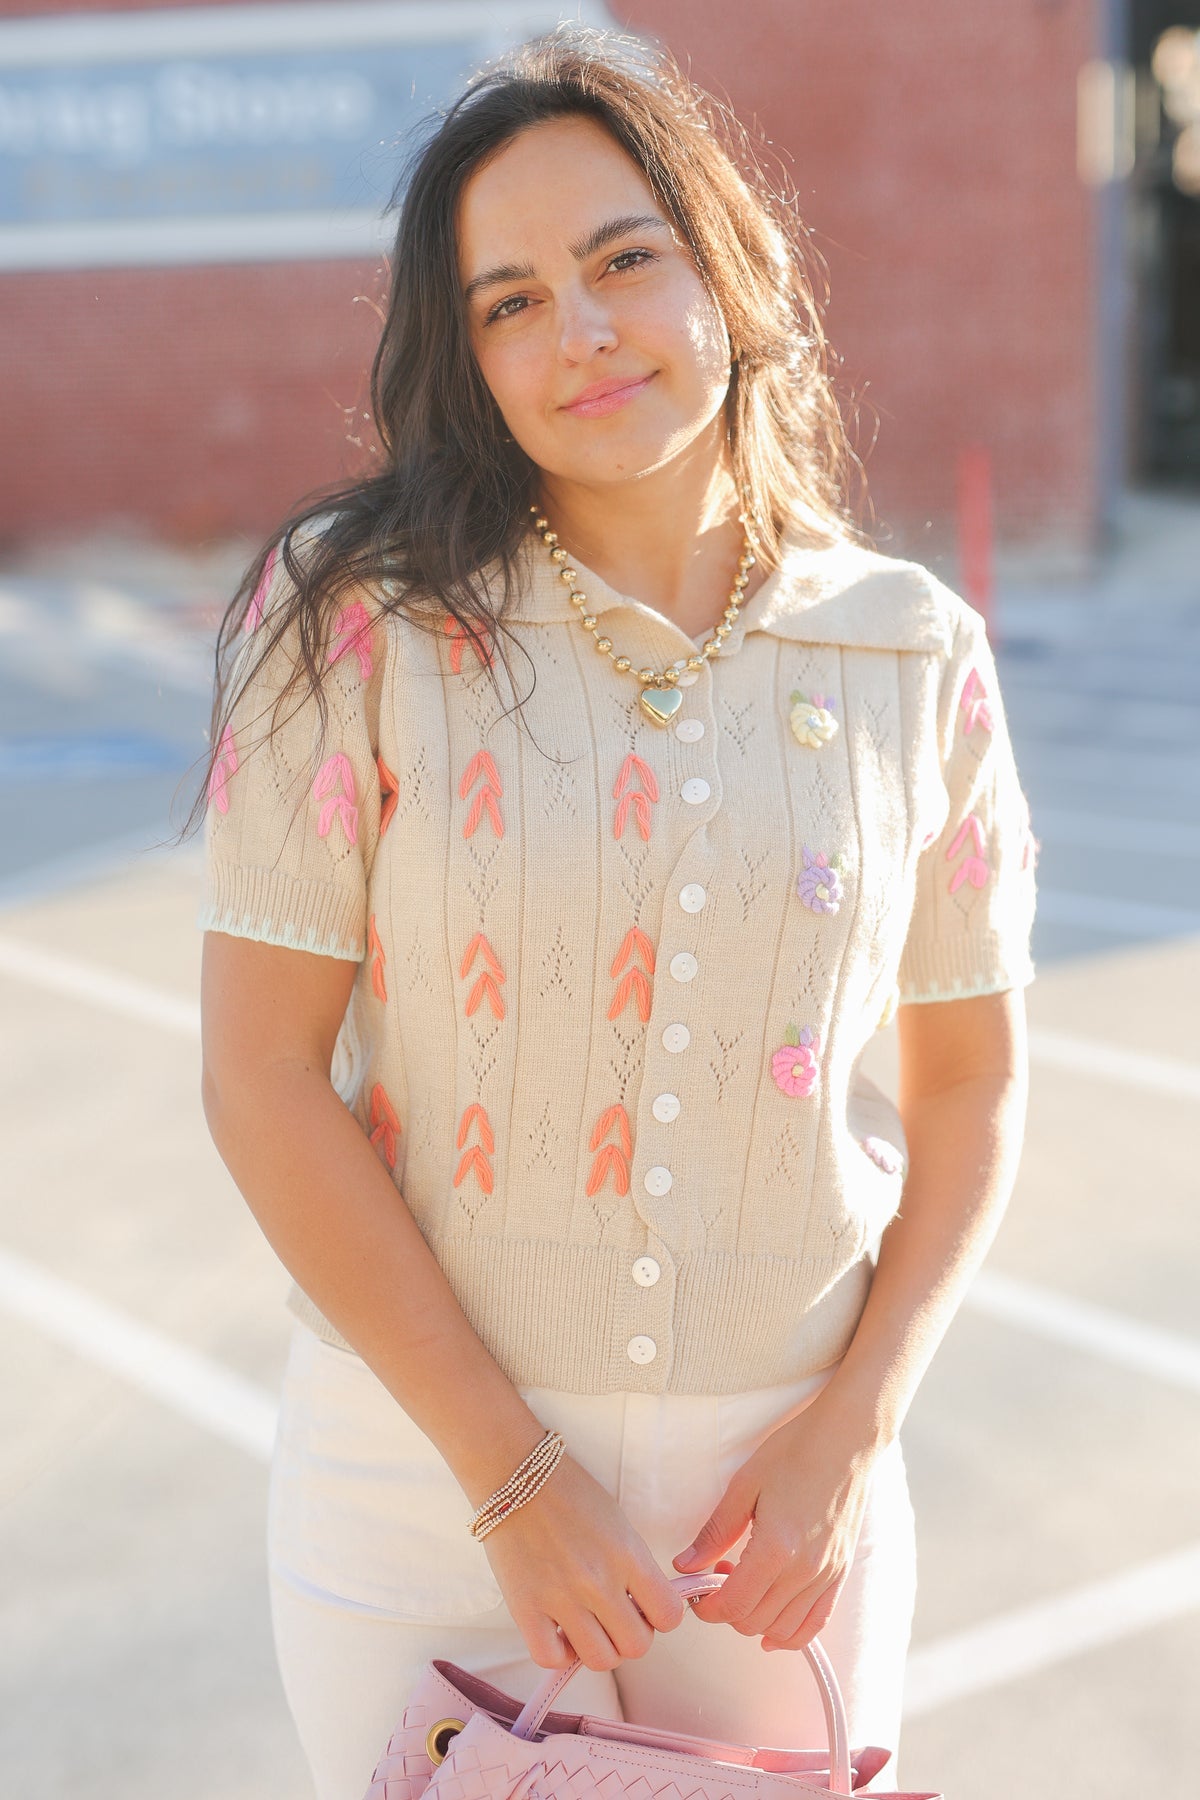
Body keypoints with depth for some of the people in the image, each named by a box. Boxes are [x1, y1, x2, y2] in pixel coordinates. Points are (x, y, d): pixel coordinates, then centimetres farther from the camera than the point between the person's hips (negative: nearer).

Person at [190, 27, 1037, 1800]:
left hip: (784, 1471, 2)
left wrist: (855, 1428, -5)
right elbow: (261, 1076, -11)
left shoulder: (916, 654, -3)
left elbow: (973, 1077, 5)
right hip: (423, 1457, -2)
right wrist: (509, 1471, -12)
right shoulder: (361, 620, -10)